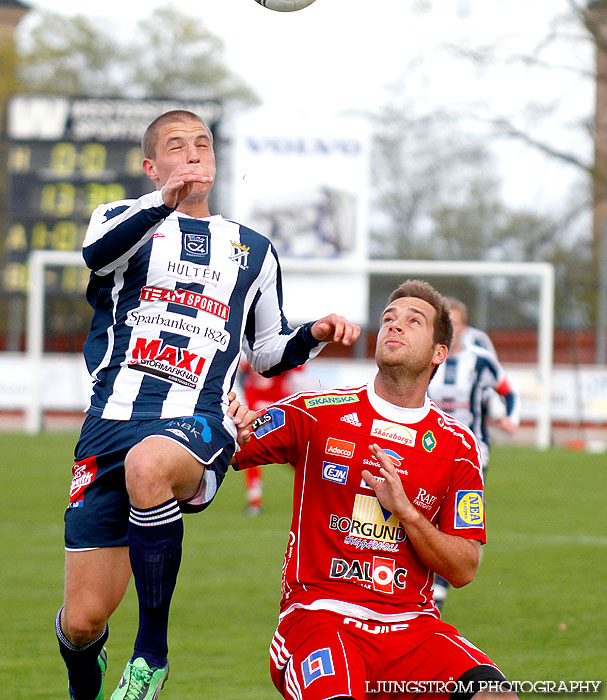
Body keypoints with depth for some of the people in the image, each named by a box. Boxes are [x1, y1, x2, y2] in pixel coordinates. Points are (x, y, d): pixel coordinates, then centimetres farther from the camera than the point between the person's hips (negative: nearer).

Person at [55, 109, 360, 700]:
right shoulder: (126, 219, 14)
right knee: (84, 620, -5)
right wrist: (165, 202, -29)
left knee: (147, 464, -41)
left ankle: (151, 652, -27)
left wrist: (313, 336, 11)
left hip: (197, 427, 0)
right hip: (113, 421, 0)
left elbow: (267, 352, 33)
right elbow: (98, 252, -12)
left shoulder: (253, 251, 24)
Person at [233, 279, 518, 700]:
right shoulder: (316, 412, 5)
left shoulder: (456, 445, 9)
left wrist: (405, 511, -10)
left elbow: (464, 570, 6)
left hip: (413, 626, 2)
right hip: (319, 615, -2)